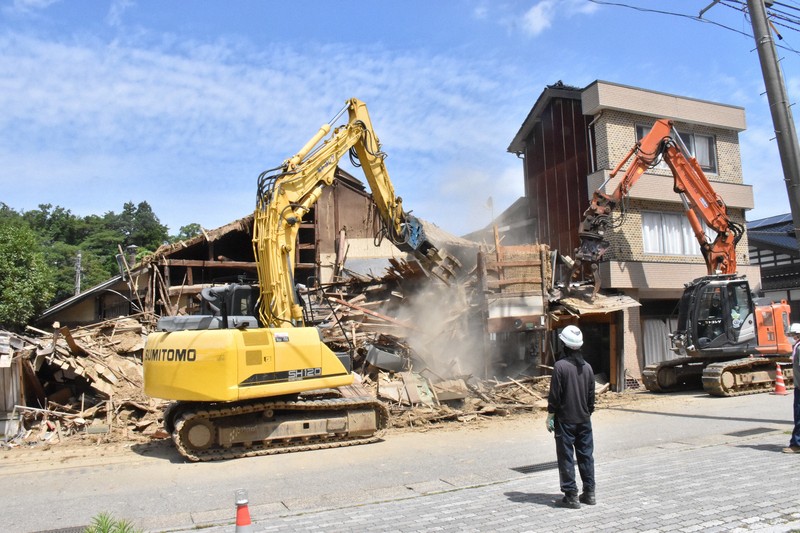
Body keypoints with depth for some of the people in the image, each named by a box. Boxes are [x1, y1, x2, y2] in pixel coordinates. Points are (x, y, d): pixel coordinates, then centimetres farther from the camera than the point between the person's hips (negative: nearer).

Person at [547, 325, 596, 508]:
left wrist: (550, 417, -6)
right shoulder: (587, 367, 4)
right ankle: (589, 493, 20)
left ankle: (571, 496, 5)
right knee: (586, 455, 13)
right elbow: (591, 395, 10)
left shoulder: (560, 366, -15)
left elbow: (554, 396, -14)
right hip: (584, 419, 6)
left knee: (566, 458, 2)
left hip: (565, 420, -6)